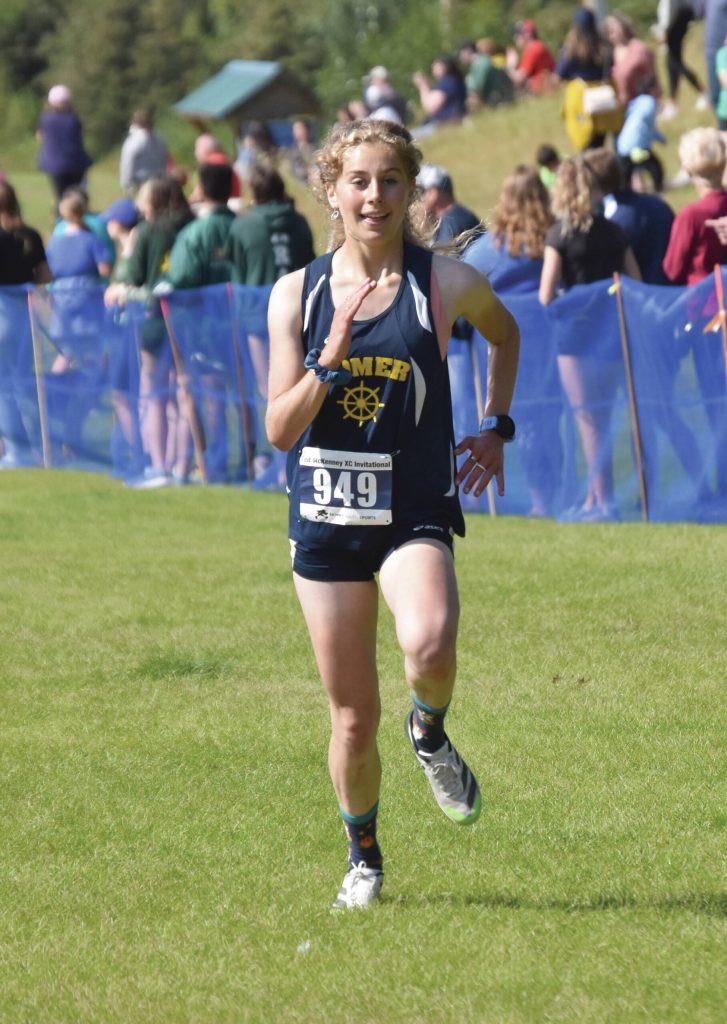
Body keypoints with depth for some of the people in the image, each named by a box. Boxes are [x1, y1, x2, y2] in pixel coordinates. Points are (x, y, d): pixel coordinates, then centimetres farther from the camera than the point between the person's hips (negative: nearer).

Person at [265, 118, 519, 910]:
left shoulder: (447, 284, -4)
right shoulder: (297, 294, -1)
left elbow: (505, 334, 19)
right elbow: (280, 429, -4)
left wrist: (496, 429, 14)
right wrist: (330, 359, -18)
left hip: (415, 514, -2)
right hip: (325, 518, 2)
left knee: (429, 647, -32)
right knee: (352, 716, 6)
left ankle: (430, 731, 3)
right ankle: (363, 856, 31)